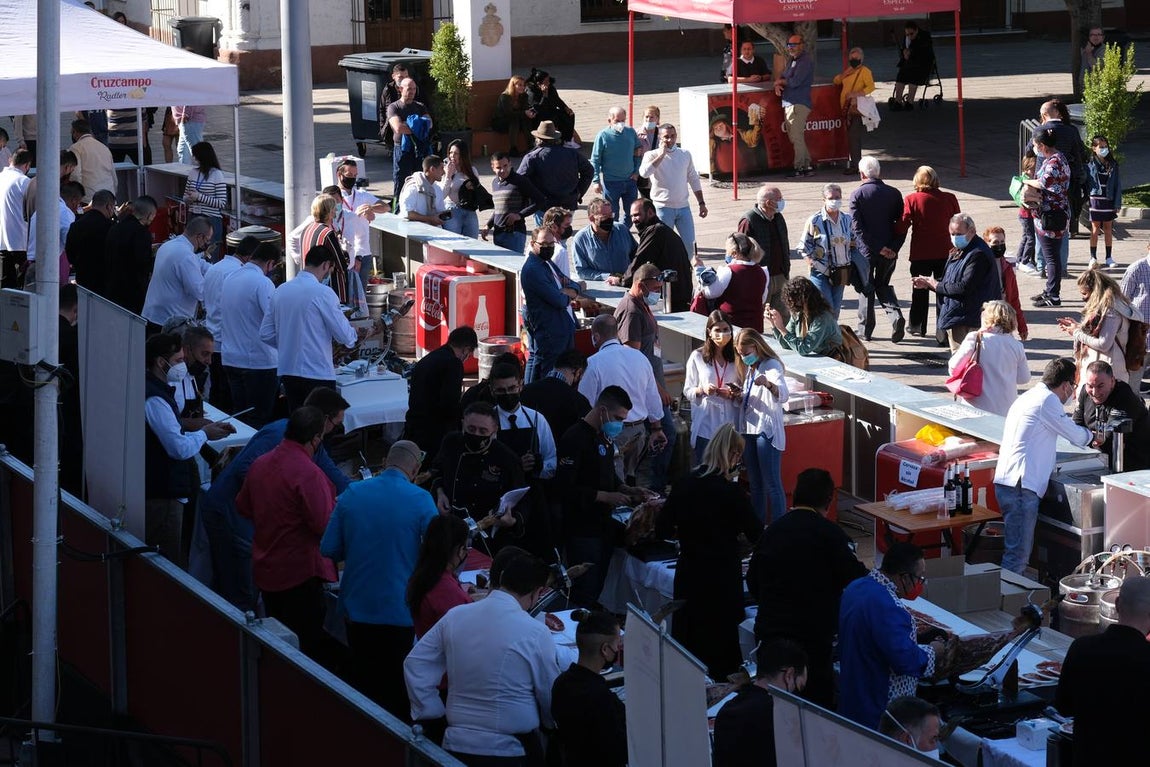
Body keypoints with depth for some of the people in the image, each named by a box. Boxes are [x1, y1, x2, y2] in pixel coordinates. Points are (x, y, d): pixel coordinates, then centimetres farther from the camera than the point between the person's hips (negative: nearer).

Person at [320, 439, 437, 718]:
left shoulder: (351, 494, -3)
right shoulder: (420, 500, -13)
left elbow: (328, 549, 1)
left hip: (357, 609, 3)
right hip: (400, 611, -3)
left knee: (364, 685, 18)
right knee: (397, 690, 11)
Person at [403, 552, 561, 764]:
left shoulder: (455, 616, 0)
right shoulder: (536, 634, -14)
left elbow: (415, 665, 5)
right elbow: (550, 696, -4)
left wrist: (435, 717, 13)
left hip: (456, 746, 5)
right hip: (509, 752, -5)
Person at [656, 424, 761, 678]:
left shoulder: (683, 485, -1)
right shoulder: (731, 492, -15)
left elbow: (662, 530, 4)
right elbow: (755, 534, -5)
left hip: (688, 578, 5)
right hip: (722, 580, -5)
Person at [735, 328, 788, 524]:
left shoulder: (772, 366, -10)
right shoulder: (747, 368, 16)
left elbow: (783, 396, -27)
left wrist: (768, 384, -48)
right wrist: (736, 395, 2)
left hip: (767, 430, -9)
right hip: (748, 430, 9)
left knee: (772, 484, -10)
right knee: (755, 484, 13)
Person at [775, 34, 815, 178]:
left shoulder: (806, 62, -10)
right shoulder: (791, 61, 20)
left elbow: (795, 82, -18)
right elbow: (783, 78, 22)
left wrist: (781, 81, -1)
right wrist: (778, 85, -2)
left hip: (799, 104, -9)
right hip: (789, 104, 9)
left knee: (796, 137, -9)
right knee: (793, 137, 9)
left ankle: (799, 168, -5)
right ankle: (807, 165, 13)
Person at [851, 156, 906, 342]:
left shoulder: (857, 195, -9)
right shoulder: (893, 194, -1)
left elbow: (857, 227, -15)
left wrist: (878, 248, -13)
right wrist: (894, 248, -4)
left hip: (866, 250, -3)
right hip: (890, 251, 3)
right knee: (883, 285, 19)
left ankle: (865, 330, 15)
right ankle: (895, 314, -5)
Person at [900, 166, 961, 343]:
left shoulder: (911, 199, -9)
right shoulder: (949, 199, -4)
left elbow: (903, 225, -9)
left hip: (920, 253, 0)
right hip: (944, 252, 0)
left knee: (920, 290, 17)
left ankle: (916, 325, 30)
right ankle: (942, 331, -5)